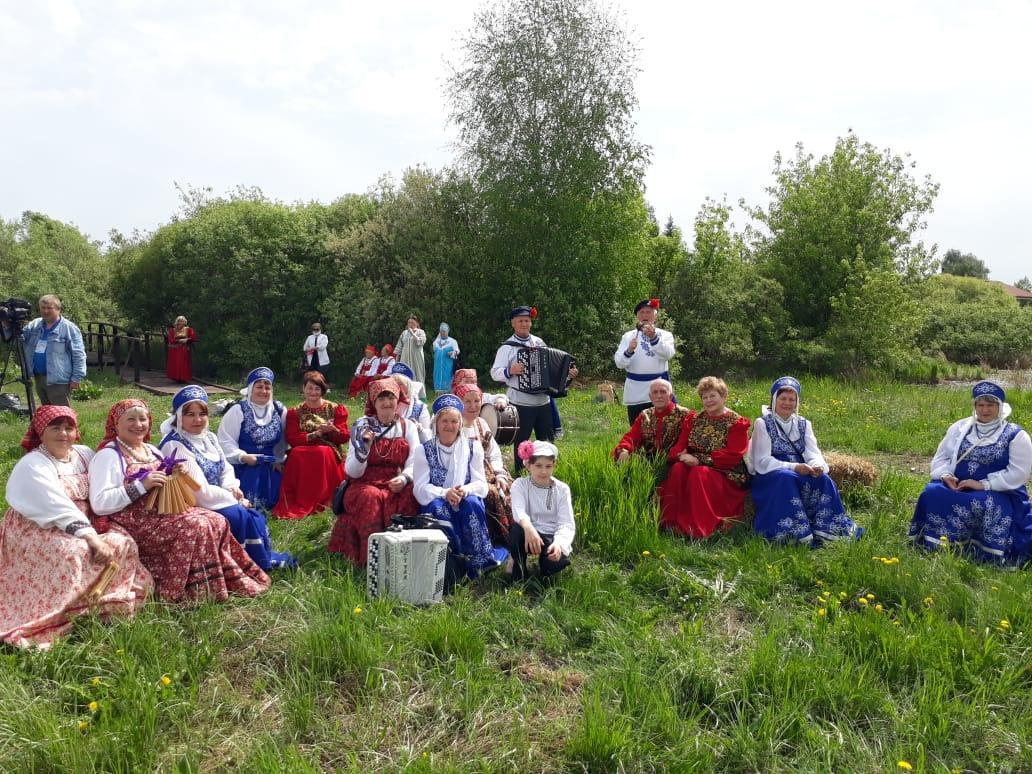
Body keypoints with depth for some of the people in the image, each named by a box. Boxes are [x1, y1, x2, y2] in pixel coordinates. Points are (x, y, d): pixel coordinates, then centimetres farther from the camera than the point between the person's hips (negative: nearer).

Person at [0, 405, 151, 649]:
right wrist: (91, 537, -33)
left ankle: (110, 603, -7)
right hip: (37, 530, -6)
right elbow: (57, 508, -25)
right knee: (73, 553, -34)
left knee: (122, 543, -15)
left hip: (83, 527, 6)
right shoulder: (32, 465, -13)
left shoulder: (84, 455, 7)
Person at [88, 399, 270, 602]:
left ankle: (224, 582, -5)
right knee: (195, 526, -26)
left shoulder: (151, 450, 17)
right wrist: (142, 485, -23)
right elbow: (99, 504, -19)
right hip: (133, 523, -8)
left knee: (217, 522, -11)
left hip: (161, 512, 8)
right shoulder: (109, 455, -7)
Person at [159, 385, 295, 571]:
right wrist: (235, 499, -14)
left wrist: (232, 487, -10)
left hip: (213, 501, 8)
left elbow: (226, 469, 12)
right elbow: (200, 491, -24)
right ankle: (263, 562, -4)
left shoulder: (208, 437, 6)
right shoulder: (175, 446, -20)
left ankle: (263, 557, 9)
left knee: (254, 516, -9)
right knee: (238, 515, -22)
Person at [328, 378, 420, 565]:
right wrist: (363, 447, -23)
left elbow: (414, 463, 0)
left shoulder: (408, 427, 6)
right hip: (365, 486, -1)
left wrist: (404, 478, -23)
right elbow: (352, 472, -5)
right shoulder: (362, 427, 1)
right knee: (371, 497, -34)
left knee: (412, 496, -30)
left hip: (396, 486, 1)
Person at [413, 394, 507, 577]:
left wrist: (465, 490, -24)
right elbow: (420, 487, -6)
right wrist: (445, 493, -26)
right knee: (438, 507, -34)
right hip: (436, 506, 0)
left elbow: (481, 484, 0)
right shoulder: (424, 450, 4)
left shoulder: (473, 447, 7)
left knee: (472, 502, -32)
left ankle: (480, 559, -25)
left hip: (466, 505, 1)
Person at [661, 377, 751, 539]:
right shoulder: (693, 419, 14)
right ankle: (674, 524, -29)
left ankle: (698, 530, -32)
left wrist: (699, 460, -20)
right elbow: (680, 445, 7)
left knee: (699, 473, -35)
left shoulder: (737, 423, -1)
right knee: (678, 469, -29)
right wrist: (682, 455, -20)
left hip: (726, 474, -4)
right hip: (695, 465, 4)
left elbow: (733, 457, -12)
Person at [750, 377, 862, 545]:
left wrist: (817, 466, -23)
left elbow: (814, 454, 2)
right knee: (786, 478, -35)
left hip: (800, 474, 4)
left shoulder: (803, 424, 13)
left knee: (822, 479, -24)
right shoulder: (762, 423, -1)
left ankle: (825, 531, -24)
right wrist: (793, 467, -24)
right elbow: (762, 461, -11)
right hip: (769, 478, -4)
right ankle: (797, 535, -37)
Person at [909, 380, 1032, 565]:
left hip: (996, 493, -3)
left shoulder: (1015, 435, 1)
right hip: (956, 487, 3)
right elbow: (941, 457, 14)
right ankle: (935, 548, -25)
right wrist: (945, 475, -9)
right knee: (932, 493, -26)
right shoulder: (959, 428, 12)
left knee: (988, 505, -37)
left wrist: (983, 484, -17)